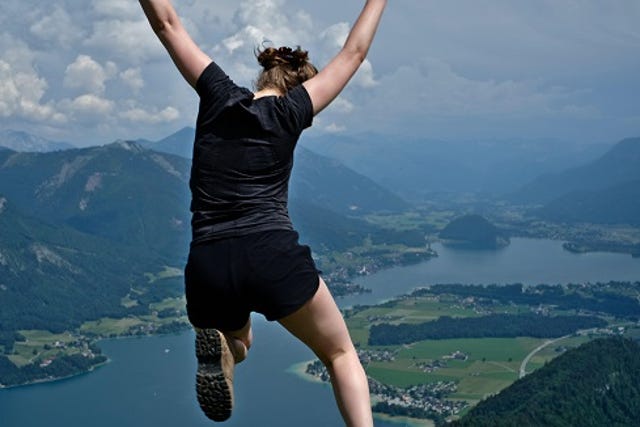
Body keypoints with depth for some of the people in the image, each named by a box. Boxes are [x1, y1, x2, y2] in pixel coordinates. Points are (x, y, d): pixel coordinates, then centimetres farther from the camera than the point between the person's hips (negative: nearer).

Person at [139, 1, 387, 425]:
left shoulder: (218, 95, 11)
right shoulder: (291, 111, 7)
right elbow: (353, 52, 17)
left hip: (208, 268, 3)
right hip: (275, 256, -2)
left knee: (238, 343, 33)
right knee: (341, 353, 19)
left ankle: (220, 351, -5)